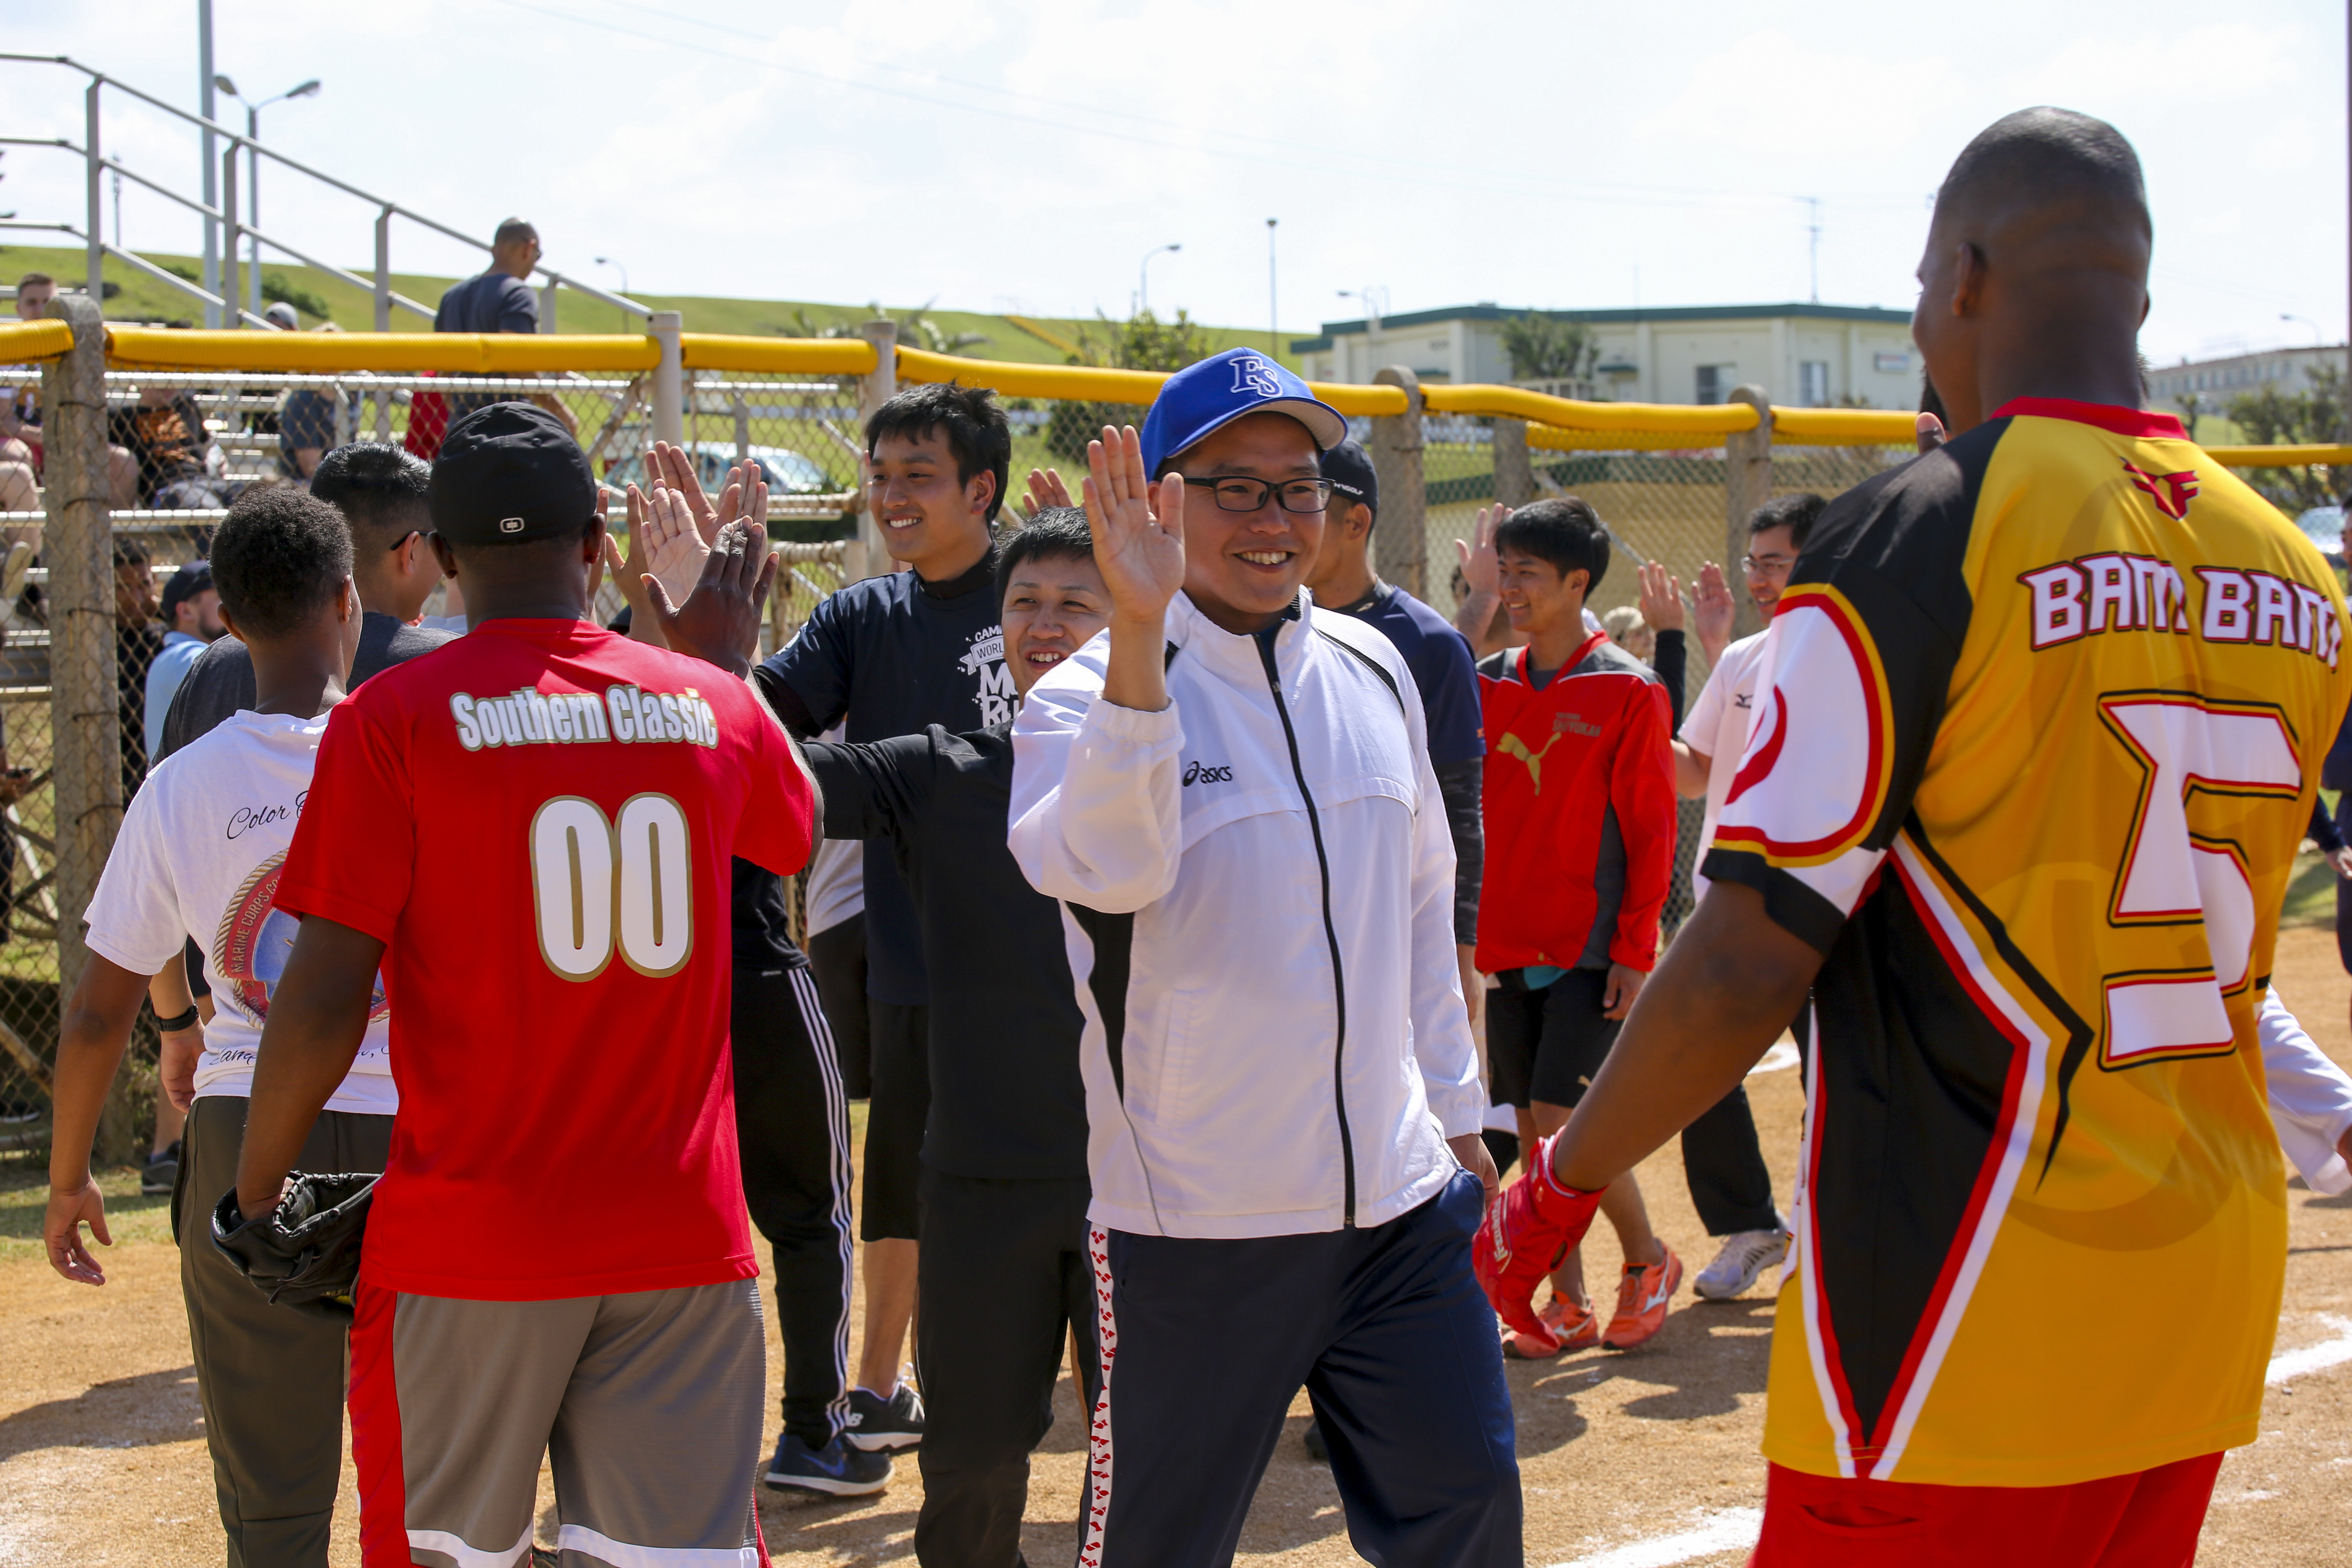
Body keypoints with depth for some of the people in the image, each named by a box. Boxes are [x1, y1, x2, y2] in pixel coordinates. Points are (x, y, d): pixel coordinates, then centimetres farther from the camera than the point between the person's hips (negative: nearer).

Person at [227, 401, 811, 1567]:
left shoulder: (394, 716, -7)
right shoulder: (712, 705, 3)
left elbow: (322, 1002, -10)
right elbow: (793, 829, 27)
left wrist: (254, 1193, 2)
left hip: (467, 1244, -2)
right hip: (683, 1243, 2)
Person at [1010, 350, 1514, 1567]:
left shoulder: (1372, 667, 9)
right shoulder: (1090, 694, -8)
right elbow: (1107, 871, -29)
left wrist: (1454, 1112, 19)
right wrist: (1139, 635, -37)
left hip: (1398, 1200, 5)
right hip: (1192, 1221, -5)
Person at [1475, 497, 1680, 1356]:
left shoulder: (1627, 689, -6)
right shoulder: (1489, 685, 9)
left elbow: (1651, 829, -6)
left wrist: (1634, 949, -11)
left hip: (1592, 950, -5)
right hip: (1510, 945, 5)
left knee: (1561, 1119, -12)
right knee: (1534, 1128, 7)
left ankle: (1647, 1259, 11)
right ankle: (1567, 1308, 17)